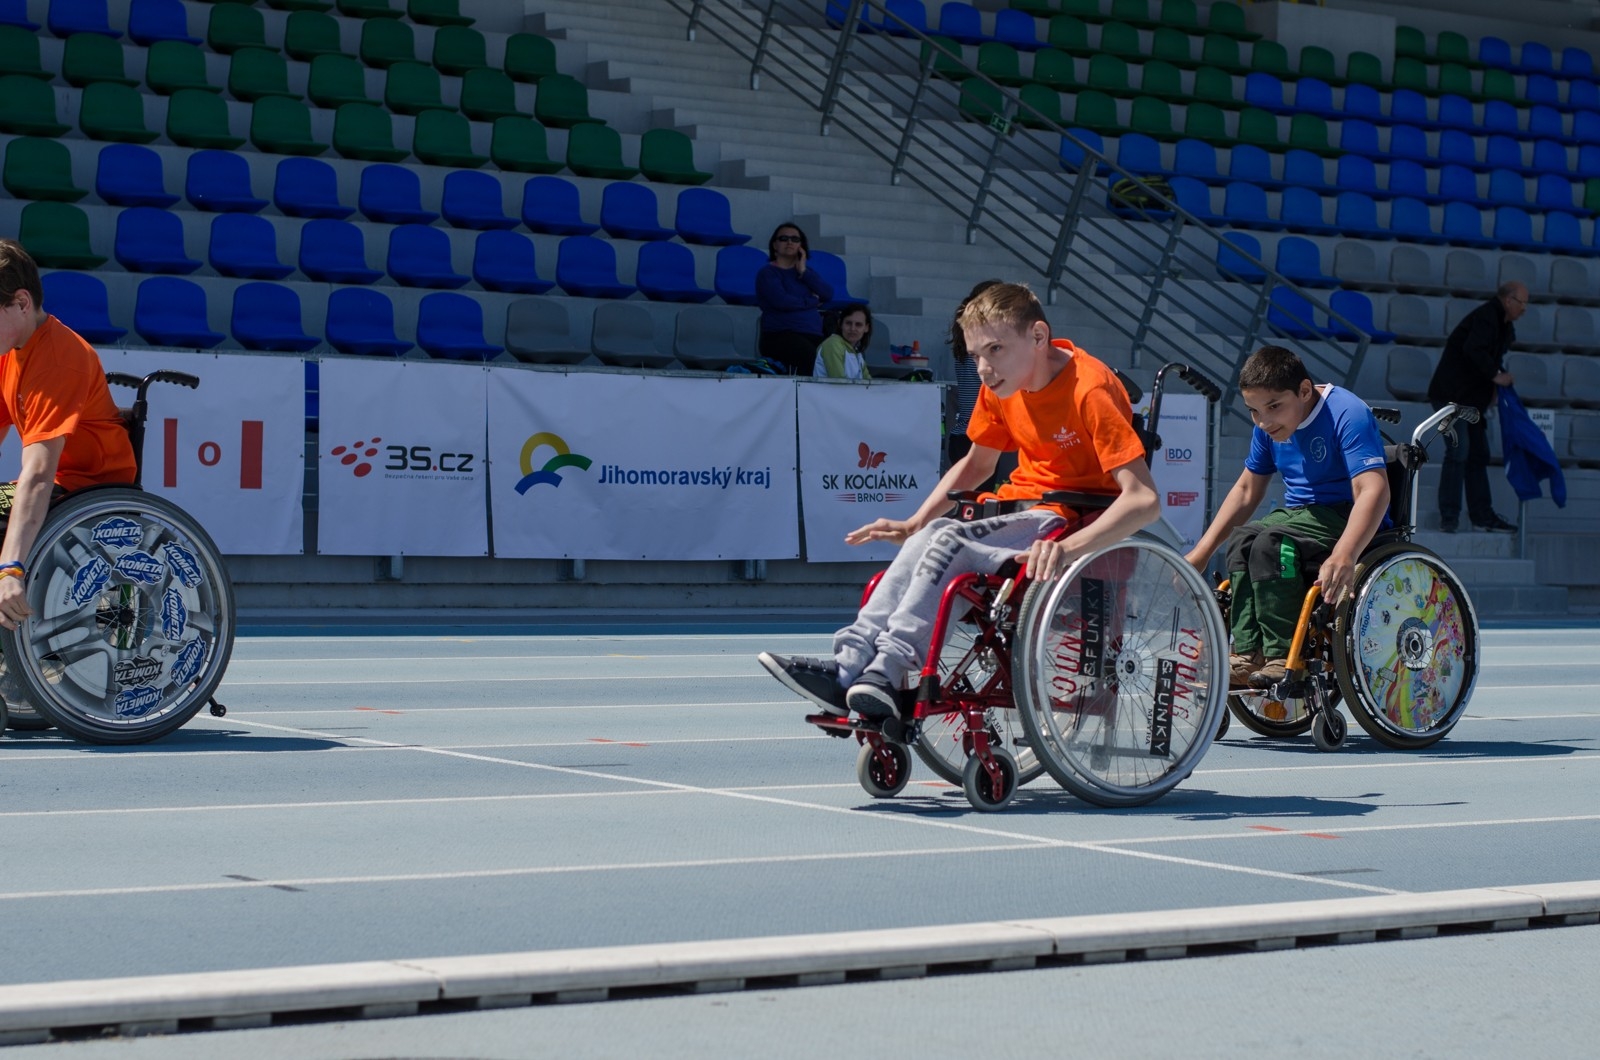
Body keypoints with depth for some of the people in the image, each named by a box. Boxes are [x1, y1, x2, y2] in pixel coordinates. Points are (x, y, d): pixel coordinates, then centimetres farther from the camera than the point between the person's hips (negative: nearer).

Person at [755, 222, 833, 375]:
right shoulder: (768, 272, 8)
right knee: (811, 356, -37)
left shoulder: (806, 271, 27)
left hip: (813, 336, 5)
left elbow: (828, 294, 10)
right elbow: (781, 301, -10)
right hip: (780, 335, -5)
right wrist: (812, 301, 4)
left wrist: (804, 272, 4)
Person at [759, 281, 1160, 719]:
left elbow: (1144, 499, -27)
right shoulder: (1002, 386, 4)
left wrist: (1069, 547, -42)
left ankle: (887, 671, -31)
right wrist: (915, 524, 7)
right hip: (1021, 508, 7)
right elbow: (976, 463, 21)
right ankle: (852, 661, -27)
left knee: (949, 539, -27)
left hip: (1077, 523, -7)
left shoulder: (1089, 390, -20)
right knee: (928, 540, -19)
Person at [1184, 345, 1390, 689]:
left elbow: (1374, 490, -32)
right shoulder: (1268, 428, 4)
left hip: (1346, 519, -7)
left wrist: (1343, 556, -48)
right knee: (1241, 541, -21)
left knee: (1269, 543, -30)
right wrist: (1201, 552, 8)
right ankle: (1248, 655, -23)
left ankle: (1285, 658, -28)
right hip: (1300, 515, 7)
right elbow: (1246, 490, 16)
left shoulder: (1347, 415, -20)